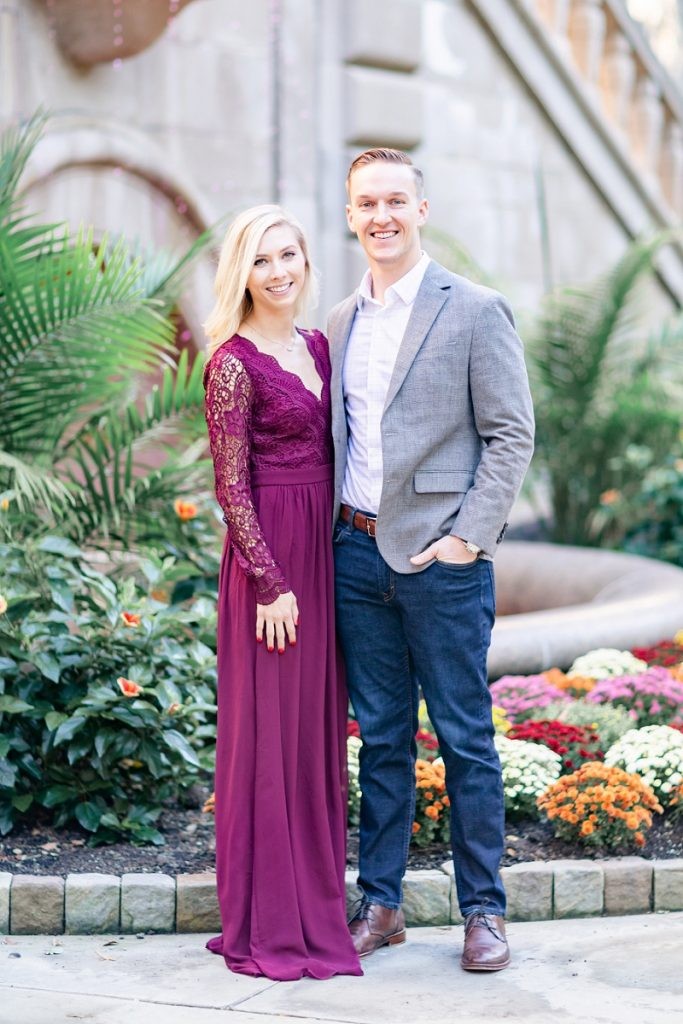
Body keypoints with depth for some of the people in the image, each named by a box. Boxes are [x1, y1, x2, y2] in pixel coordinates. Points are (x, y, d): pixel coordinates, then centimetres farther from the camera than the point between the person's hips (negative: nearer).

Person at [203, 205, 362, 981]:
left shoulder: (319, 346, 10)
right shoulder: (234, 363, -12)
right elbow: (230, 487, -14)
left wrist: (335, 563, 11)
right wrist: (270, 583, -17)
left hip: (325, 553, 8)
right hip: (268, 557, -8)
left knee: (319, 724, 13)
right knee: (269, 729, -1)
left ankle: (315, 901, 24)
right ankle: (268, 924, 8)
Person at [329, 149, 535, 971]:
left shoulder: (475, 312, -3)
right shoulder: (339, 325, 13)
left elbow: (512, 434, -6)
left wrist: (467, 536, -13)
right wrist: (333, 531, 7)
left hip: (441, 556, -5)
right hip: (357, 554, 5)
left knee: (465, 740, 1)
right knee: (381, 738, 11)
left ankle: (484, 910, 11)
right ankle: (380, 904, 18)